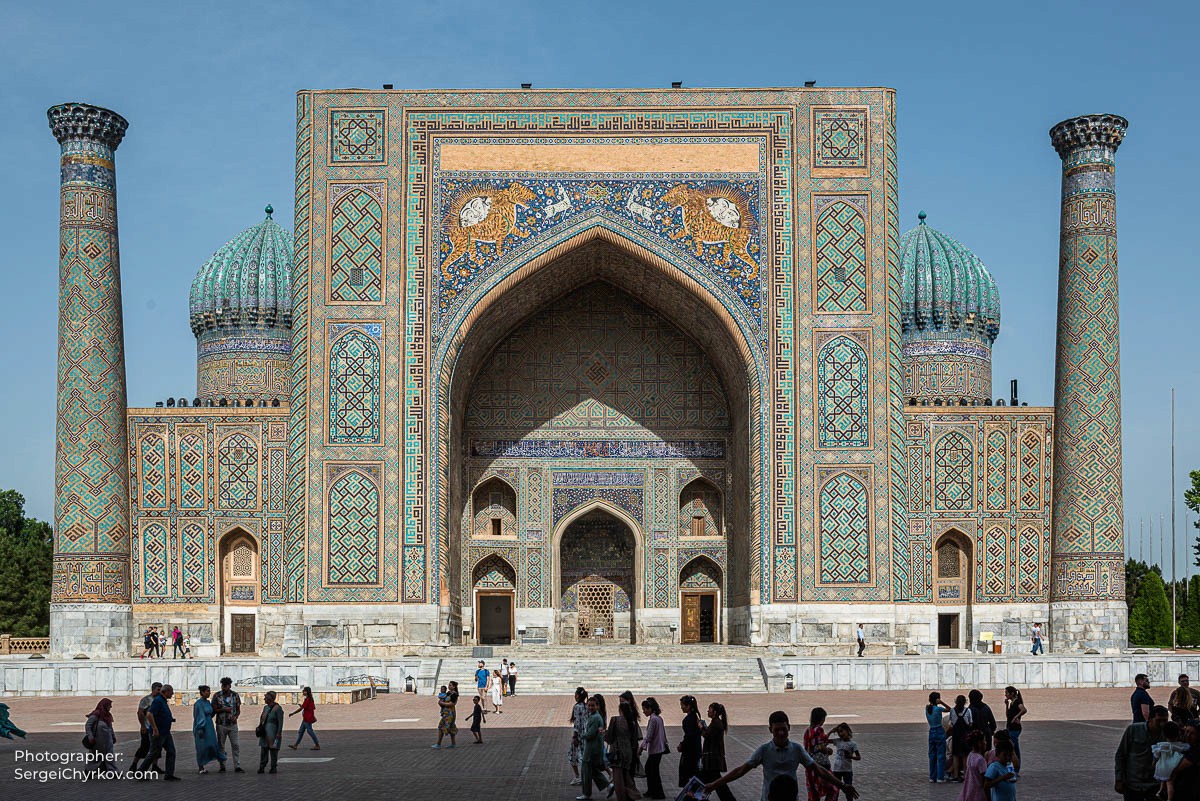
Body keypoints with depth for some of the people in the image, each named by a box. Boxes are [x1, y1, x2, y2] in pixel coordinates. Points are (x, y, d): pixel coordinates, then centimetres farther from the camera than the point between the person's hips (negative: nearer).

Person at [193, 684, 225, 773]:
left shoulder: (208, 702, 10)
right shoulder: (198, 703, -14)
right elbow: (198, 717, -17)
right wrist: (200, 729, -20)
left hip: (209, 726, 7)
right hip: (202, 727, -7)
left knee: (213, 745, 4)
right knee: (202, 747, 0)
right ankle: (201, 767, 9)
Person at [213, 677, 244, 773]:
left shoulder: (235, 695, 2)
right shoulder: (217, 696, -2)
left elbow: (238, 709, 8)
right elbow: (214, 710, -2)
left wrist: (236, 716, -12)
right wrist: (223, 709, -17)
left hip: (232, 724, 1)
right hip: (221, 724, -1)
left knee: (235, 745, -4)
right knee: (221, 745, 6)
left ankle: (237, 767, -4)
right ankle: (222, 766, 15)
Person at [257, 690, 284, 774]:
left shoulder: (277, 708, -11)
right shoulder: (265, 707, 12)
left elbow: (280, 722, -13)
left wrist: (278, 733, -18)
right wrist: (259, 728, 12)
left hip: (273, 733, -7)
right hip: (265, 734, 7)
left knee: (273, 750, 0)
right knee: (263, 750, 3)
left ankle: (273, 767, 7)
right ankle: (262, 767, 5)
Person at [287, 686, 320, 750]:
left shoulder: (307, 699, -19)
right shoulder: (311, 699, 10)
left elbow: (300, 709, -19)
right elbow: (314, 708, 17)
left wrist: (292, 713, -11)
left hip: (307, 718, -10)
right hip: (306, 718, 10)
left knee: (310, 731, -4)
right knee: (300, 731, 12)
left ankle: (317, 745, 1)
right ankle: (295, 745, 16)